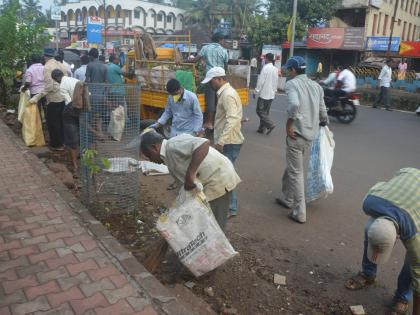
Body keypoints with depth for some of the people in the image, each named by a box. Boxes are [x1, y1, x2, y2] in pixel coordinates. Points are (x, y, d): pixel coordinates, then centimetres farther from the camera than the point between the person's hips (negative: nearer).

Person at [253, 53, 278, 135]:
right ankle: (262, 128, 15)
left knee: (260, 111, -1)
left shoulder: (265, 68, -14)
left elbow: (261, 81, -17)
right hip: (271, 94, 7)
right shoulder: (276, 69, 7)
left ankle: (270, 125, -12)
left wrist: (256, 91, -9)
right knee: (266, 111, 13)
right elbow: (276, 82, 13)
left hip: (264, 93, -7)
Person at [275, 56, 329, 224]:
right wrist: (323, 125, 28)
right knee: (291, 167, 24)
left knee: (296, 173, 1)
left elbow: (294, 104, -30)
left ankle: (300, 213, 6)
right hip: (311, 134, 8)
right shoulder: (316, 86, 11)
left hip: (297, 134, -8)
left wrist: (289, 124, -17)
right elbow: (322, 112, 11)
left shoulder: (292, 84, -10)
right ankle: (286, 198, 38)